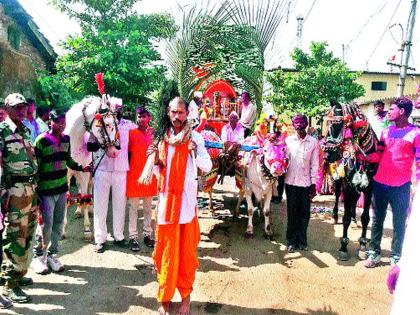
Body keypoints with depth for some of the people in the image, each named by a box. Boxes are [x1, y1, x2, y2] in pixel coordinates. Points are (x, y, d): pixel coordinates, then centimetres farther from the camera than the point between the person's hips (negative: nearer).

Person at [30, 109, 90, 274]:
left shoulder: (66, 139, 7)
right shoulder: (41, 140, -11)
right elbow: (35, 166, -10)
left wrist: (81, 167, 3)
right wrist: (35, 190, -11)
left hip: (62, 188, 6)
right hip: (46, 190, -5)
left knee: (58, 224, 10)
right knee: (47, 225, -4)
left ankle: (52, 255, 24)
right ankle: (38, 257, 15)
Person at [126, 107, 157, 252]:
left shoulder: (154, 133, 3)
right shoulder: (131, 133, -1)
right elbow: (128, 153, 2)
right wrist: (127, 170, -1)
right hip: (134, 174, -2)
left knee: (148, 207, 11)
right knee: (133, 208, 3)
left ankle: (147, 234, 22)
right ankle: (133, 237, 9)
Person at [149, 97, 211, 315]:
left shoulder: (195, 137, -1)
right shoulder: (162, 137, 10)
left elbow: (207, 167, -8)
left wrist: (195, 152, -24)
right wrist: (155, 158, -2)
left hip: (186, 201, -3)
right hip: (166, 200, 3)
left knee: (186, 250, 5)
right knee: (165, 251, 8)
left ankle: (186, 295, 21)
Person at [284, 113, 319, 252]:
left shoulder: (313, 142, -1)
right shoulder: (288, 140, 1)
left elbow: (314, 164, 0)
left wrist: (313, 185, -1)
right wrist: (281, 177, -5)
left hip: (306, 183, 0)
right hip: (291, 182, 0)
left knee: (304, 213, 7)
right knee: (292, 213, 8)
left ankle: (302, 240, 23)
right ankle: (291, 241, 20)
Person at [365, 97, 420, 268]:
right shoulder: (386, 131, 10)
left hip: (401, 186, -5)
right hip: (380, 183, 5)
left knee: (399, 223, 8)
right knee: (377, 220, 13)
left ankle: (396, 257, 20)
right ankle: (374, 252, 25)